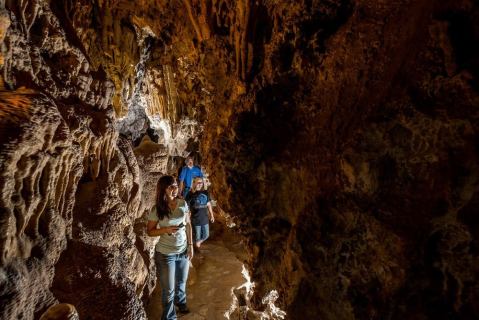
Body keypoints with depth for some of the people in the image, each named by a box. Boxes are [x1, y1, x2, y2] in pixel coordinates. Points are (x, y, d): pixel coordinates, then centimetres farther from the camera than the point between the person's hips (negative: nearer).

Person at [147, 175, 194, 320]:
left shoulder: (183, 203, -9)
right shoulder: (157, 209, -18)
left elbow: (188, 225, 1)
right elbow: (150, 231, -8)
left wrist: (190, 245, 1)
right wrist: (166, 229, -25)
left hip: (183, 251, 4)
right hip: (165, 255, -3)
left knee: (182, 282, 27)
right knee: (169, 289, 15)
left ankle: (180, 301, 58)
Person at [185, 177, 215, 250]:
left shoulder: (205, 192, 0)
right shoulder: (191, 194, -14)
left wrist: (212, 215, 16)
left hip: (205, 219, 5)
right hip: (195, 220, -4)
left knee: (206, 235, 18)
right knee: (197, 236, 11)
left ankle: (198, 243, 46)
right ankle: (197, 247, 38)